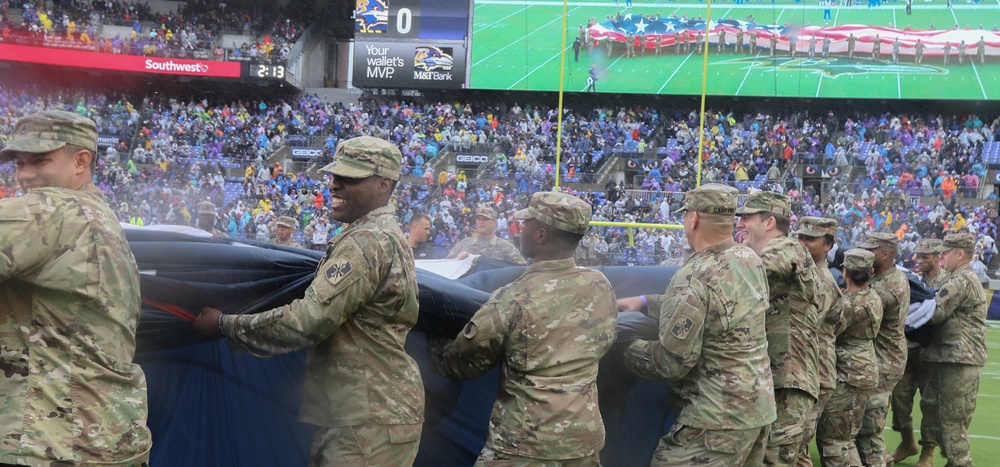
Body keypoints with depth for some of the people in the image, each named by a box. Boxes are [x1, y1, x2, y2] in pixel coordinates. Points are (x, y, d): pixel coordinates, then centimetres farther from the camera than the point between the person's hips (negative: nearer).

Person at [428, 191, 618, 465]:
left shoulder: (513, 300, -17)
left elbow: (461, 364, -4)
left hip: (526, 445, -5)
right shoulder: (602, 286, -3)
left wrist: (434, 346, 16)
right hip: (585, 440, 6)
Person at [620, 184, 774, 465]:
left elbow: (671, 362, -16)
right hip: (759, 406, 9)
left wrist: (631, 351, 2)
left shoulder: (693, 278, -20)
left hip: (719, 417, -9)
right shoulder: (751, 260, 5)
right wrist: (644, 302, 23)